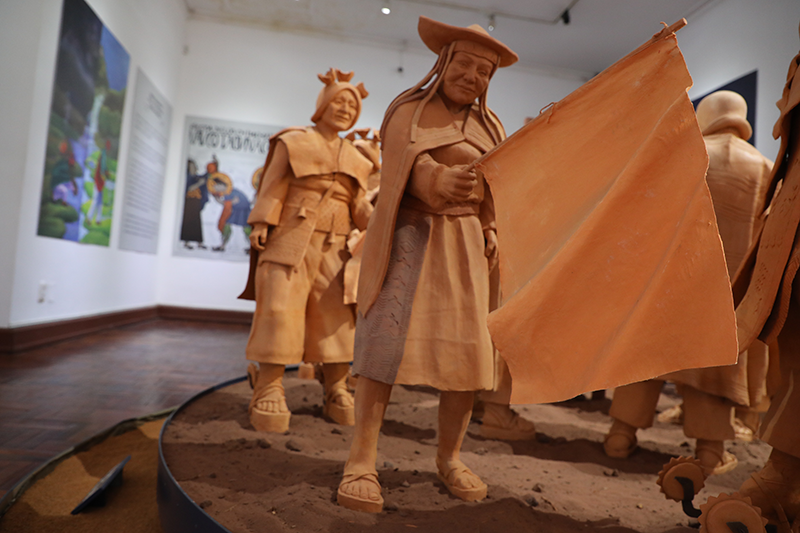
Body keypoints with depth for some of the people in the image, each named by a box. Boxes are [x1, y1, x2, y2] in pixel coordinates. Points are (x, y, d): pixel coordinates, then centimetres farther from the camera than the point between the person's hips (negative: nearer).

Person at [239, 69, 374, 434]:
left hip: (332, 249, 4)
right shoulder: (293, 142, 9)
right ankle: (268, 393, 0)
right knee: (280, 311, -8)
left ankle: (336, 394, 10)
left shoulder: (353, 159, 20)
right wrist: (261, 225, -11)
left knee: (336, 317, 1)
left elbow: (358, 206, 12)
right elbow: (273, 188, 2)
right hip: (290, 241, -4)